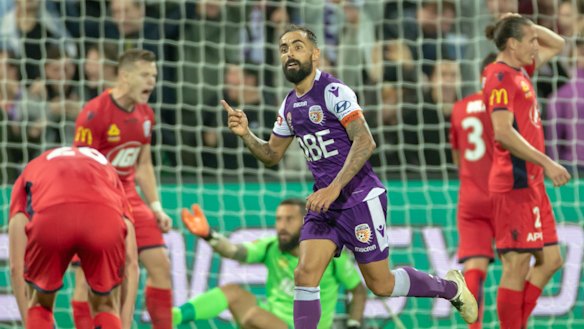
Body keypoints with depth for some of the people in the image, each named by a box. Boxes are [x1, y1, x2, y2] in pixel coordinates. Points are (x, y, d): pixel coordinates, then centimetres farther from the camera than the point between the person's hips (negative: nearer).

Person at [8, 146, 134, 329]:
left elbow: (17, 266, 31)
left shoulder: (32, 171, 40)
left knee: (39, 303, 27)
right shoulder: (107, 172, 43)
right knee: (105, 305, 26)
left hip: (50, 215, -1)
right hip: (106, 216, 1)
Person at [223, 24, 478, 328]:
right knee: (305, 274, -11)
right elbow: (272, 155, 20)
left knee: (381, 285, 3)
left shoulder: (334, 92, -15)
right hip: (324, 203, 7)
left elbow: (365, 142, -23)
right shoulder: (289, 105, 10)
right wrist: (246, 134, 0)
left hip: (360, 199, -7)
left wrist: (334, 188, -30)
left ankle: (450, 287, 28)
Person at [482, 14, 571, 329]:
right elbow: (503, 132, -22)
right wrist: (546, 163, -22)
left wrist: (525, 25, 14)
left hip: (531, 182, 10)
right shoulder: (501, 76, -12)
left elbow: (556, 44, 30)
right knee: (517, 266, -6)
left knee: (550, 260, 10)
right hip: (515, 183, -10)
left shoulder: (520, 71, 15)